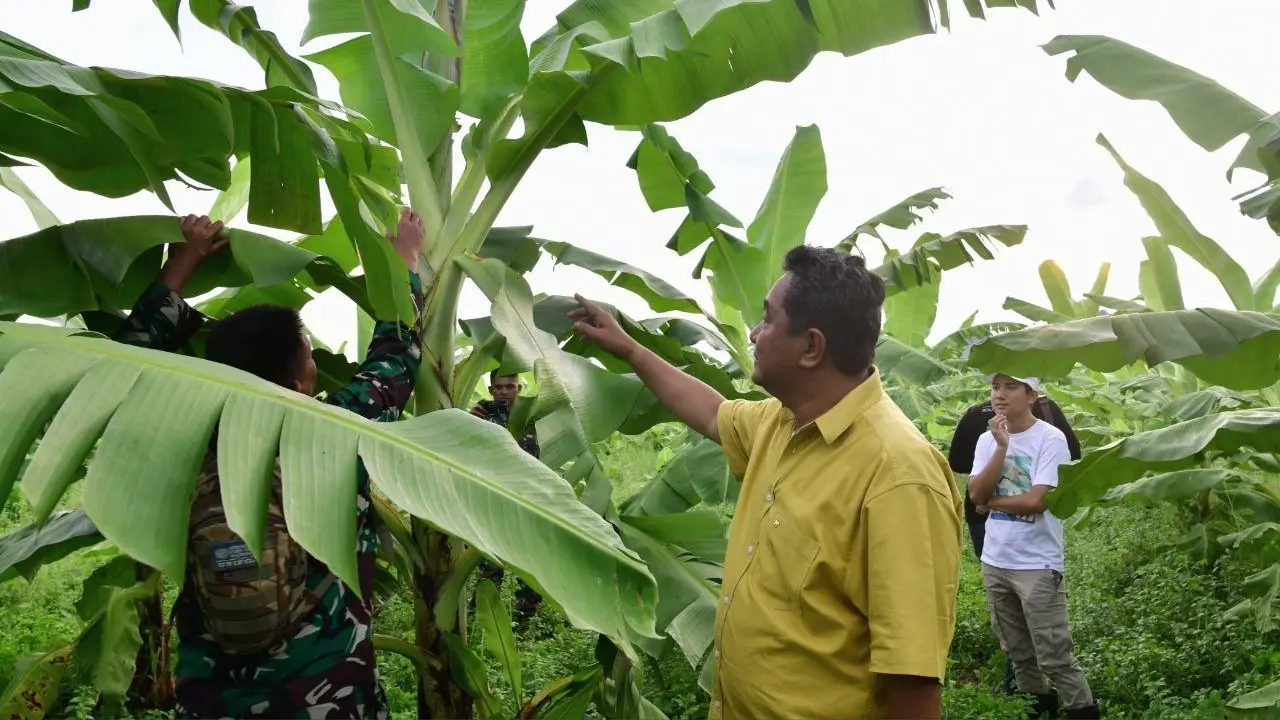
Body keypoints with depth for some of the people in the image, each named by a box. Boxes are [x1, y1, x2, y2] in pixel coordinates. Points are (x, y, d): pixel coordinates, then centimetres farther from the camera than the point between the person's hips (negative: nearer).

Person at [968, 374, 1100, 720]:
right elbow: (976, 494, -9)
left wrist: (991, 501, -7)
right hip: (994, 562, 6)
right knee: (1019, 652, 19)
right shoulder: (987, 440, 4)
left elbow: (1036, 500, -20)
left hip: (1037, 565, -6)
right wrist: (1002, 446, -15)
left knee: (1054, 656, 0)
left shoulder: (1050, 438, -12)